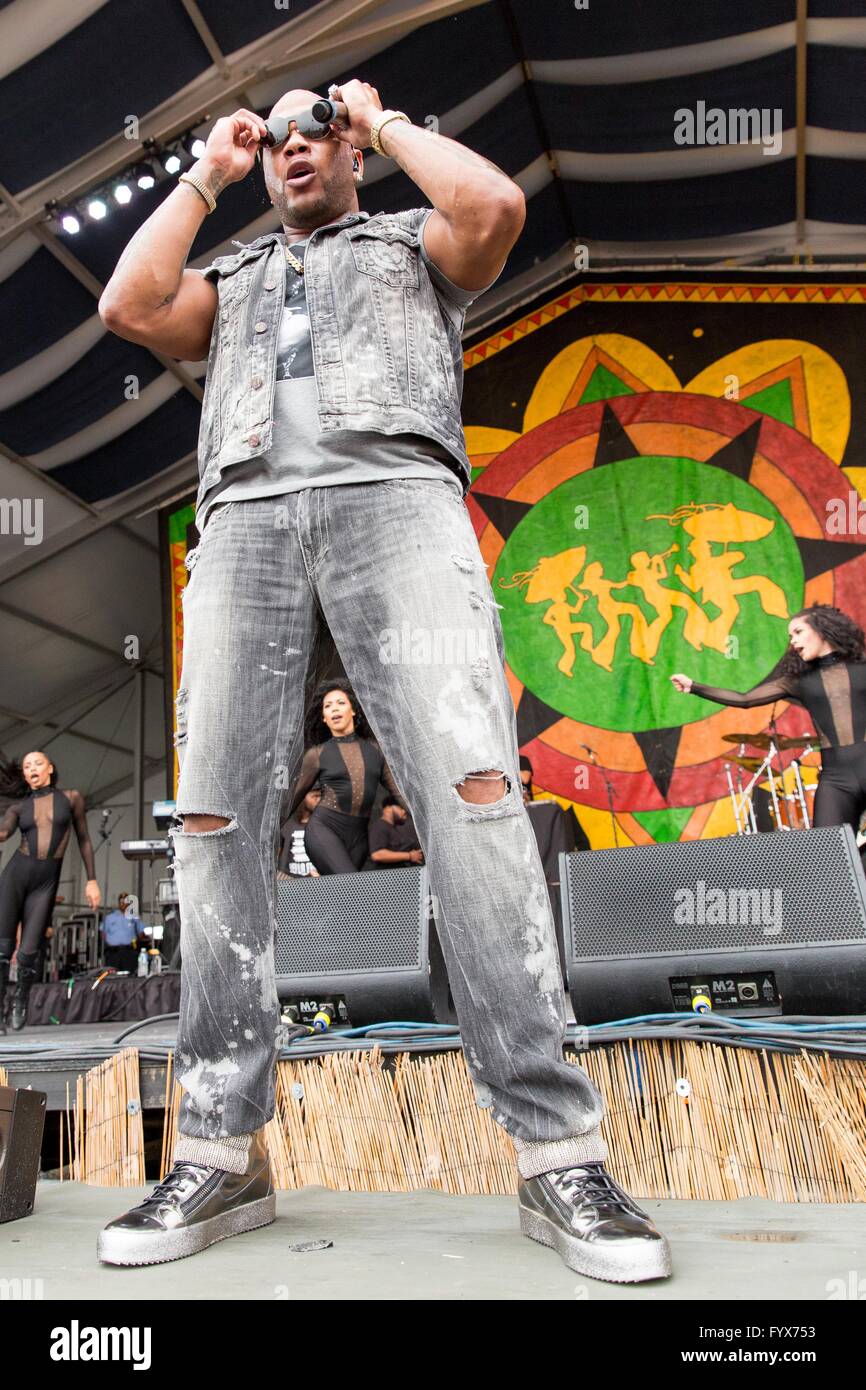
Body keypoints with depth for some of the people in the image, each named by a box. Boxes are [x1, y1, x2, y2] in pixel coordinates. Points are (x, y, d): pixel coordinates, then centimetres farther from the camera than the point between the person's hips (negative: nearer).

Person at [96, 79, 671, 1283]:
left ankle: (558, 1152, -21)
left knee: (472, 788, -23)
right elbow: (129, 306, 17)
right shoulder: (230, 280, 37)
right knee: (215, 818, -12)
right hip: (245, 522, 4)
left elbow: (496, 207, 8)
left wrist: (388, 122, 24)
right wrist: (208, 175, 29)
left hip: (394, 497, -3)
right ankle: (221, 1152, -8)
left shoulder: (411, 242, 31)